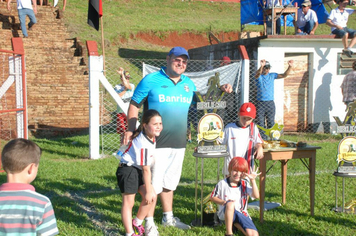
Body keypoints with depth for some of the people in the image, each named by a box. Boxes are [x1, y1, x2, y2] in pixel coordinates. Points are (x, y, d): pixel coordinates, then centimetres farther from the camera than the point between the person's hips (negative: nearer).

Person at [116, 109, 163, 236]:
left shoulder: (151, 137, 3)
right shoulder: (143, 144, -25)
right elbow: (146, 169, -21)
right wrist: (148, 190, -15)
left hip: (138, 171, 10)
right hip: (127, 170, -10)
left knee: (152, 197, 3)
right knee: (128, 202, -5)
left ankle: (136, 223, 21)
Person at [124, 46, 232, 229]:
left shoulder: (189, 84, 13)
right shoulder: (151, 80, -5)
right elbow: (134, 105, -3)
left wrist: (220, 90, 9)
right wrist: (131, 130, -12)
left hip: (179, 143, 6)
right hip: (156, 143, -6)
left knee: (169, 181, 19)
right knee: (153, 182, -2)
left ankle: (168, 217, 33)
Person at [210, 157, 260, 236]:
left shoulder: (245, 184, 2)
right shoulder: (222, 183, -5)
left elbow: (256, 196, -11)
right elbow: (212, 197, 3)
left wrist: (252, 180, -19)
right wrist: (224, 202, -14)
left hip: (241, 214, 3)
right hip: (225, 213, -2)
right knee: (230, 204, -40)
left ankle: (236, 223, 8)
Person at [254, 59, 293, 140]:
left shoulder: (272, 75, 11)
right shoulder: (259, 76, -1)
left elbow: (284, 75, 4)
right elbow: (257, 74, -25)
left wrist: (290, 67, -13)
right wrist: (261, 66, -46)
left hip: (270, 103, 3)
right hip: (260, 103, -3)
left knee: (271, 123, 5)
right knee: (260, 124, -1)